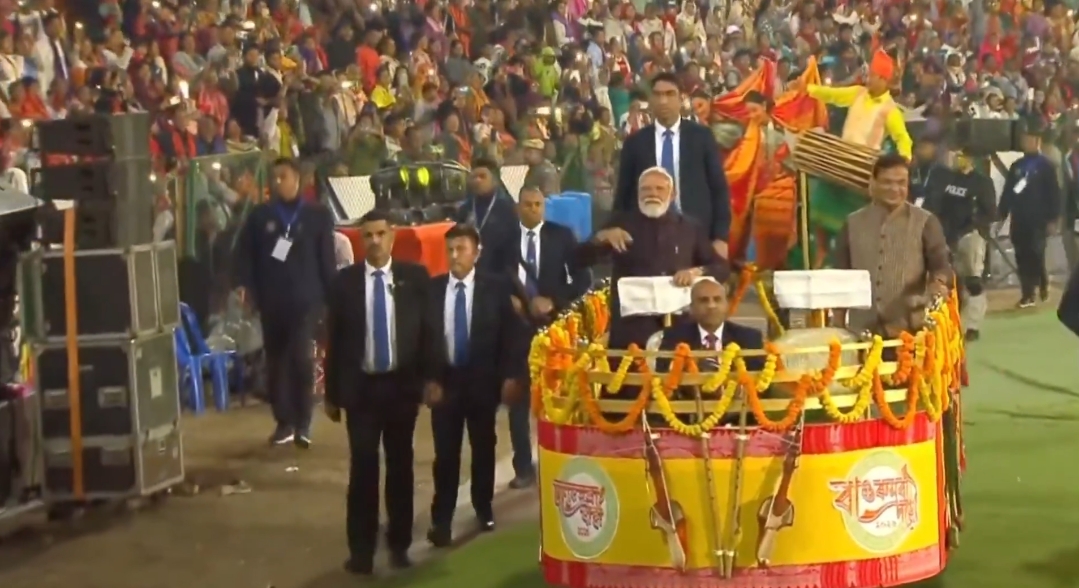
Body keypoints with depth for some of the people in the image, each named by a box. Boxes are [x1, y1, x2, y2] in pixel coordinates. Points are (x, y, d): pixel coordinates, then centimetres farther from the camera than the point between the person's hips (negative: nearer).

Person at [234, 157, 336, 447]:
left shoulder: (317, 215, 5)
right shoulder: (260, 215, 9)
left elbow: (327, 259, 5)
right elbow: (245, 253, 6)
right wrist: (245, 285, -8)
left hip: (305, 299, -3)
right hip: (271, 300, 3)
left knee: (301, 357, -14)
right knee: (276, 361, 6)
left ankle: (303, 422, -5)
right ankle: (284, 422, 16)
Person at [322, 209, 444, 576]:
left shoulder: (415, 277, 0)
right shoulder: (345, 281, -1)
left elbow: (430, 329, 1)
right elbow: (333, 339, 2)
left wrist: (432, 377, -8)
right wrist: (331, 392, 1)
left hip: (402, 385, 1)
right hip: (360, 387, -1)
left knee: (400, 466, 10)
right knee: (363, 468, -1)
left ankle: (399, 544, 22)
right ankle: (361, 550, 6)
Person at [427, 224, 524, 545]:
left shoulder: (496, 287, -3)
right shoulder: (431, 288, -1)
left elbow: (509, 333, -2)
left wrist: (510, 375, -7)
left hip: (482, 380, 0)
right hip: (444, 380, 0)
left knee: (483, 447, 14)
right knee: (445, 452, -3)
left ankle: (483, 508, 30)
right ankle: (441, 519, 0)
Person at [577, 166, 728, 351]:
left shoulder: (690, 228, 11)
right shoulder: (622, 223, 9)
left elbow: (722, 268, 11)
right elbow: (581, 259, 2)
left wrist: (697, 272, -10)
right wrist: (602, 237, -18)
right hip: (630, 331, -1)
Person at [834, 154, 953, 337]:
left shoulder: (925, 222, 5)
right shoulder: (853, 224, 11)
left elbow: (941, 264, -3)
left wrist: (939, 283, -27)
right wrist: (838, 327, 11)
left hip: (910, 331, -2)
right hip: (862, 331, 2)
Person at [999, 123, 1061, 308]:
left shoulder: (1045, 166, -3)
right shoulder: (1016, 165, 13)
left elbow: (1054, 194, -6)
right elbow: (1007, 192, 15)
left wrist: (1052, 219, -10)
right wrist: (1002, 215, 10)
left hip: (1038, 221, -5)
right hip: (1019, 220, 5)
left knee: (1035, 256, -8)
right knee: (1022, 257, 3)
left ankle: (1042, 285, 8)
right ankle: (1028, 294, 9)